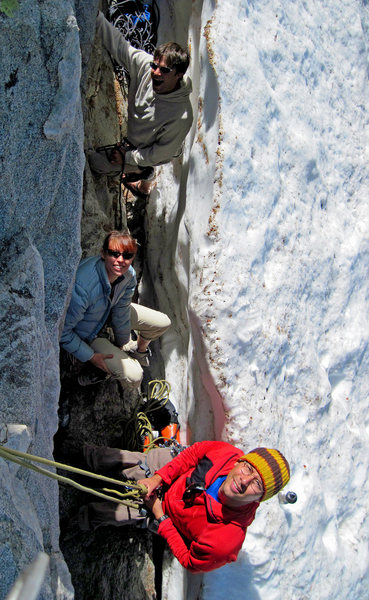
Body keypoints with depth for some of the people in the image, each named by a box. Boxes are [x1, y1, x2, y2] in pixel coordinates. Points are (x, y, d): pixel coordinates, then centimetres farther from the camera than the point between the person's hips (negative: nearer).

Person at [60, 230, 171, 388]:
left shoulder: (129, 275, -20)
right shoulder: (82, 286, -42)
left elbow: (121, 310, -3)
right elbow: (62, 330, -30)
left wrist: (123, 344, 7)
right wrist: (90, 357, -22)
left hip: (109, 311, 7)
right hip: (86, 333, -6)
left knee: (163, 323, 6)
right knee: (133, 377, -18)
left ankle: (140, 349, 36)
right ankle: (93, 370, 11)